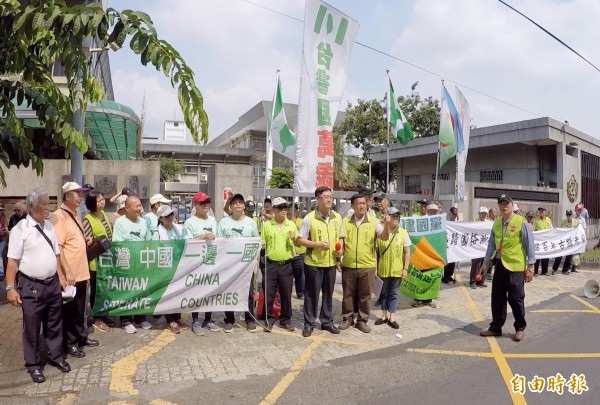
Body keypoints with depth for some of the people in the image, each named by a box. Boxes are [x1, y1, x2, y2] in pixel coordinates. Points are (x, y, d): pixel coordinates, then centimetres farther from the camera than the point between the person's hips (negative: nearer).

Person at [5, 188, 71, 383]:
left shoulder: (49, 226, 5)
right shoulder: (21, 229, -13)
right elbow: (12, 260, -14)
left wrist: (61, 276, 12)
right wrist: (11, 288, -16)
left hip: (52, 283, 6)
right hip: (31, 286, -5)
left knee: (54, 324, 18)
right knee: (32, 328, 9)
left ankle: (56, 356, 36)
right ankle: (33, 364, 27)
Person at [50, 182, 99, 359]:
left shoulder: (74, 215, 12)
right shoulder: (58, 216, -17)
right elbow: (57, 247, -22)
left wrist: (85, 240, 4)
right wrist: (67, 272, -23)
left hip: (82, 272, 9)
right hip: (70, 274, -8)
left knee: (80, 308, 19)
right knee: (69, 310, 7)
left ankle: (81, 336, 33)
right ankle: (69, 343, 20)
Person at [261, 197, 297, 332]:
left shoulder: (292, 225, 5)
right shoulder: (267, 225, 2)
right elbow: (262, 244, 6)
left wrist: (294, 239, -11)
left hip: (287, 264, 1)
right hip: (271, 264, -1)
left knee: (286, 294, 9)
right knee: (269, 293, 4)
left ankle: (285, 320, 22)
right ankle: (269, 319, 19)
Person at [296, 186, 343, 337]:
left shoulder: (337, 217, 3)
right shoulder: (309, 218, -12)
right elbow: (300, 240, -10)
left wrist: (340, 249, -5)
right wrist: (317, 244, -21)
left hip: (331, 263, 4)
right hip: (313, 263, -4)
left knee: (328, 294, 15)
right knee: (311, 294, 5)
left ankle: (327, 322, 29)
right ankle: (309, 324, 19)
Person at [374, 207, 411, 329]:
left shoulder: (403, 232, -1)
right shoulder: (381, 233, -5)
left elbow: (407, 252, 1)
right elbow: (376, 251, 0)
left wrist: (405, 268, -4)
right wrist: (375, 268, -3)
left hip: (397, 269, 0)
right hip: (383, 269, 0)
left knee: (393, 294, 10)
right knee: (384, 293, 14)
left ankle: (392, 318, 18)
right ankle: (384, 316, 26)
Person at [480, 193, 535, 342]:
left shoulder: (521, 222, -9)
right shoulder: (496, 223, 8)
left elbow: (530, 245, -8)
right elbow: (491, 243, 14)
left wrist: (529, 267, -10)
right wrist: (486, 261, 14)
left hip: (515, 266, -5)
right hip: (500, 265, 6)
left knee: (516, 299, 4)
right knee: (497, 298, 10)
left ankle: (520, 328, 23)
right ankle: (495, 327, 22)